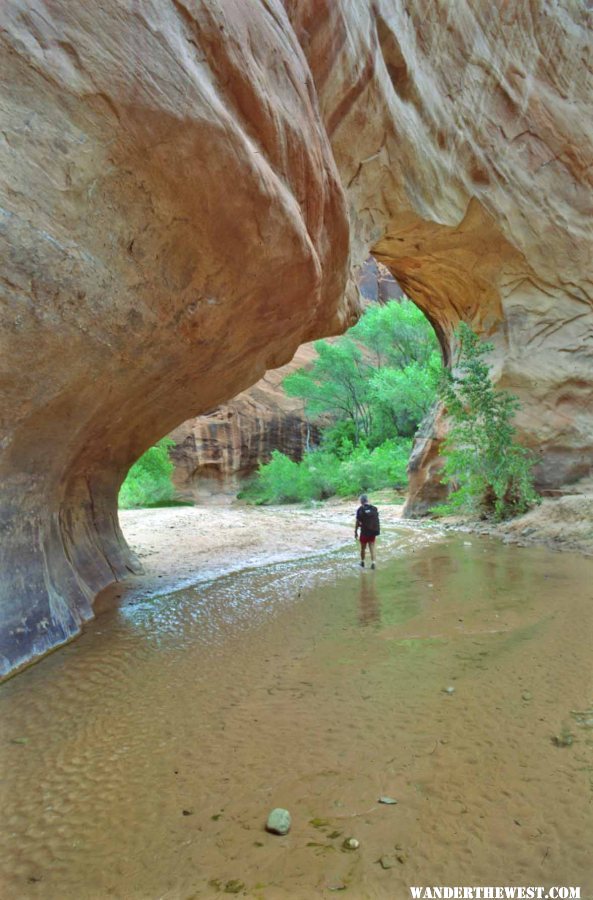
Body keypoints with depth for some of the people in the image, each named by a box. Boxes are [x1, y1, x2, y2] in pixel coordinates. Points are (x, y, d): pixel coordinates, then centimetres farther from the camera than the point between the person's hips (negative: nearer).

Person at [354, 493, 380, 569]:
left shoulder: (360, 510, -11)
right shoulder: (374, 508, 0)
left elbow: (357, 522, -9)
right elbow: (377, 520, 5)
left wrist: (356, 532, 1)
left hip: (364, 532, -2)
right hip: (373, 531, 3)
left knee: (363, 548, 15)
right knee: (372, 548, 9)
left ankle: (362, 562, 28)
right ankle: (373, 563, 1)